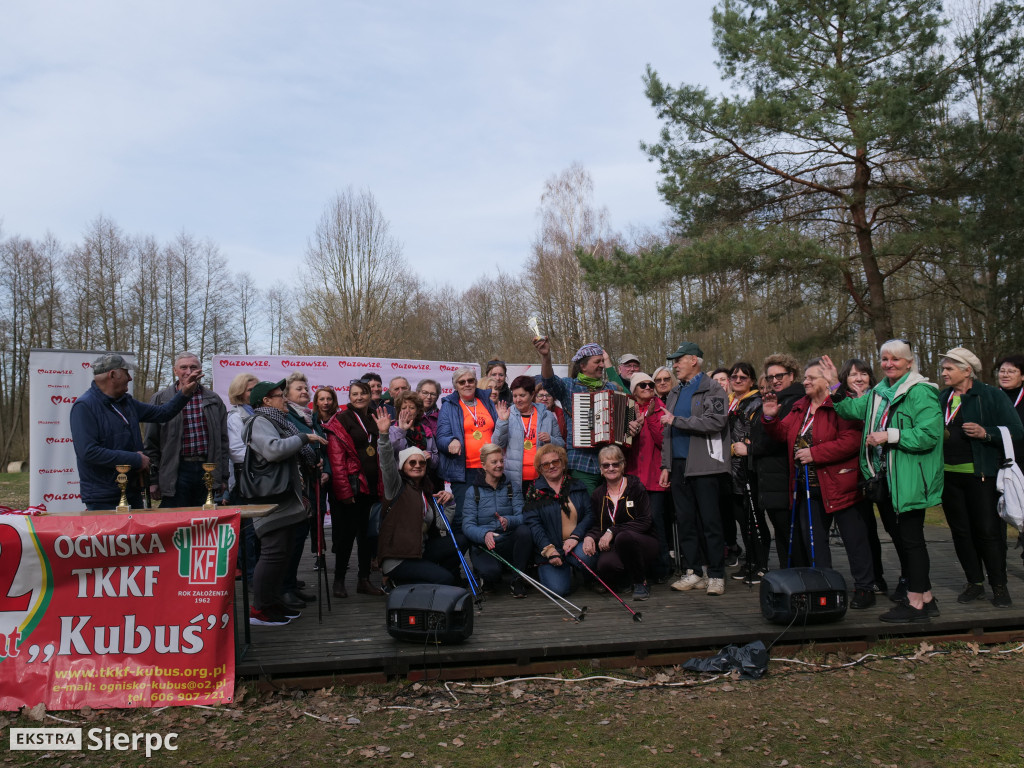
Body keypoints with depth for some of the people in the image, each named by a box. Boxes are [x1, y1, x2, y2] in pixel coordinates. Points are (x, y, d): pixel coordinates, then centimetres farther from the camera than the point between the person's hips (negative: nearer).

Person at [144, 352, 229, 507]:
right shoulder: (160, 399, 4)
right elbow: (151, 443, 3)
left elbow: (222, 441, 13)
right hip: (176, 472, -2)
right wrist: (153, 479, -2)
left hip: (207, 472, 3)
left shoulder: (214, 400, 11)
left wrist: (223, 477, 8)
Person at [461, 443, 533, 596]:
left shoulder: (513, 487, 10)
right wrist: (484, 534, -30)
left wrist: (508, 521, -29)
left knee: (525, 530, -31)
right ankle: (489, 580, 5)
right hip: (484, 545, -2)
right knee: (491, 571, -35)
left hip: (509, 544, 2)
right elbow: (467, 525, -8)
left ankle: (518, 580, -14)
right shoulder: (473, 491, 4)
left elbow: (522, 517, -5)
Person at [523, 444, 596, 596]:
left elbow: (589, 514, 2)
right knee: (558, 589, -23)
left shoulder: (578, 487, 10)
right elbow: (533, 525, -6)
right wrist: (549, 550, -18)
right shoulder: (534, 492, 3)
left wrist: (575, 536, -15)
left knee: (584, 556, -35)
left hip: (576, 543, 2)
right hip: (549, 546, -1)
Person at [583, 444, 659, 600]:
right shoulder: (597, 494, 10)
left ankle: (641, 583, -12)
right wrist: (590, 536, -11)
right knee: (604, 565, -33)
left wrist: (612, 531, -19)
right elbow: (597, 526, 13)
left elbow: (644, 522, -11)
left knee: (624, 537, -38)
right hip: (614, 548, 3)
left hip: (643, 544, -3)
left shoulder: (636, 487, -3)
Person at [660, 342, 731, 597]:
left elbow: (716, 422, -18)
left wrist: (676, 420, -15)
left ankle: (716, 575, 3)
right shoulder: (675, 392, 19)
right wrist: (666, 465, 13)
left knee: (710, 521, -3)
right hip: (679, 465, 7)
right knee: (685, 521, 6)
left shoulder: (712, 389, -2)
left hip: (703, 465, -7)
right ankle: (694, 573, 14)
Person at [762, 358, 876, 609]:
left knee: (853, 537, 4)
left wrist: (814, 454, -22)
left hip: (837, 484, -8)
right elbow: (783, 434, 14)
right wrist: (770, 418, -4)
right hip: (807, 487, 8)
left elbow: (850, 441, -23)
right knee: (812, 539, 15)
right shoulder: (800, 407, 12)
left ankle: (864, 588, 16)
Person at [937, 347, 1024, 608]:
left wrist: (985, 433, -20)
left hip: (981, 475, -5)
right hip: (949, 476, 5)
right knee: (961, 531, 9)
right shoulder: (941, 398, 11)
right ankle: (975, 583, 21)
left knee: (989, 530, -1)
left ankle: (999, 586, 13)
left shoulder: (991, 396, -3)